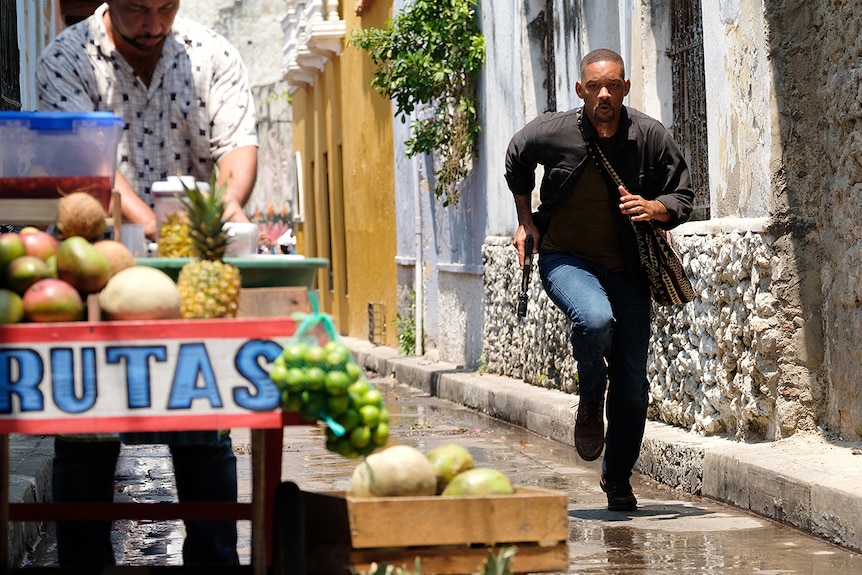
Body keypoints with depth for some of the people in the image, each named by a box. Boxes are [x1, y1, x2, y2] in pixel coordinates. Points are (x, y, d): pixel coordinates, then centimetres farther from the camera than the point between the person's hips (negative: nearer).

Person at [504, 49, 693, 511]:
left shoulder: (651, 138, -9)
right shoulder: (550, 133, -11)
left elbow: (682, 197, 1)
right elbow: (516, 162, 12)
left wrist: (653, 208, -20)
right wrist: (525, 221, 11)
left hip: (627, 268, 2)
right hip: (566, 259, -2)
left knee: (633, 385, 3)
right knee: (595, 319, -36)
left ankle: (618, 477, 24)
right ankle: (589, 403, -5)